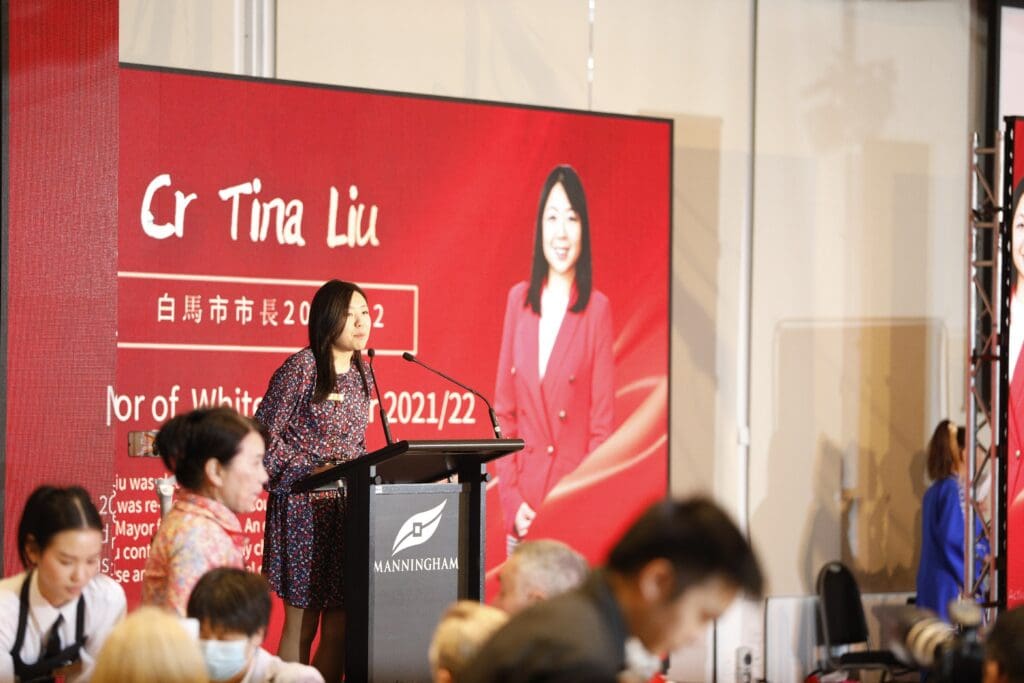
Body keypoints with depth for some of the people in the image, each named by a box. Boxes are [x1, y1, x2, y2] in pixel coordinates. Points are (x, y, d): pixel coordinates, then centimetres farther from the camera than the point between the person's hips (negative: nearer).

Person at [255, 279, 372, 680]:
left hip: (346, 508, 6)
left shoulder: (360, 373, 13)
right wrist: (308, 472, -16)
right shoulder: (301, 368, -8)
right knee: (301, 627, -4)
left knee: (340, 628, 4)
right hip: (303, 508, -6)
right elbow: (262, 437, -10)